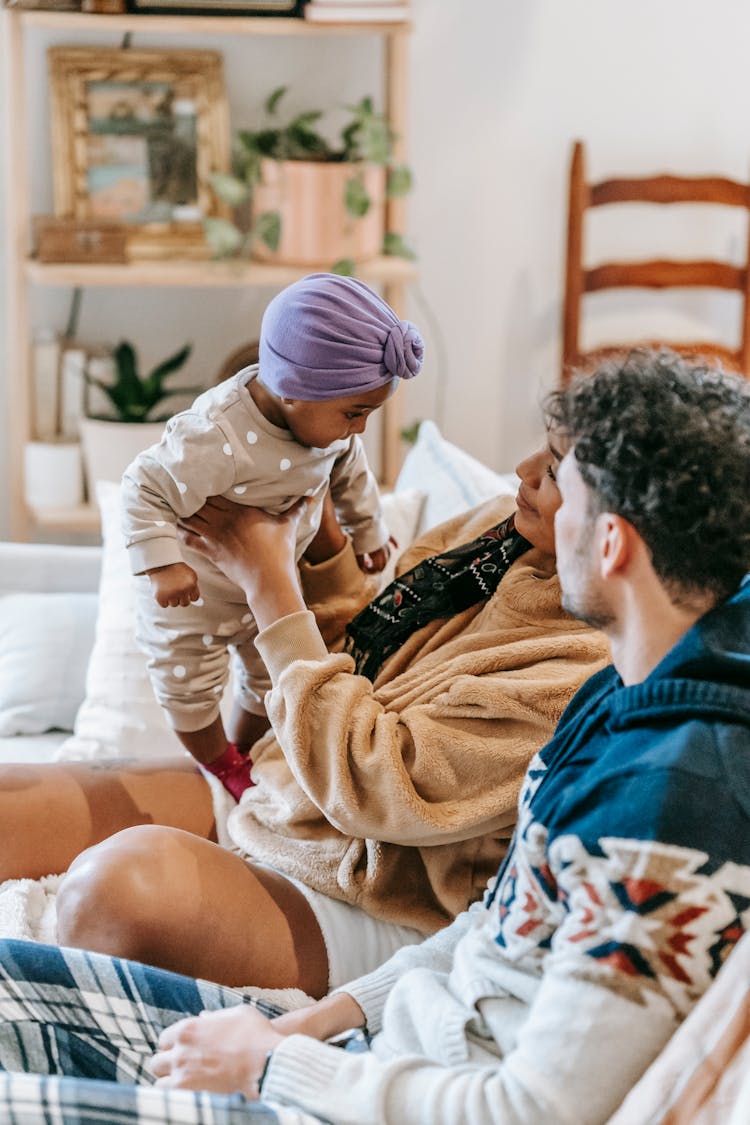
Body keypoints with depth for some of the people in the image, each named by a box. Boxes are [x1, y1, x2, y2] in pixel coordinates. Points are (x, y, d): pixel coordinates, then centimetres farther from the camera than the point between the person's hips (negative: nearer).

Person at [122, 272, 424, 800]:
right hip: (193, 588, -6)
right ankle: (224, 767, 36)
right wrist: (162, 564, -42)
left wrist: (369, 531, 15)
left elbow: (349, 469, 4)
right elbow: (147, 489, -34)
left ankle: (245, 753, 47)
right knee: (192, 685, 9)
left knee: (273, 678, 21)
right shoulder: (216, 439, -43)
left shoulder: (325, 415, -18)